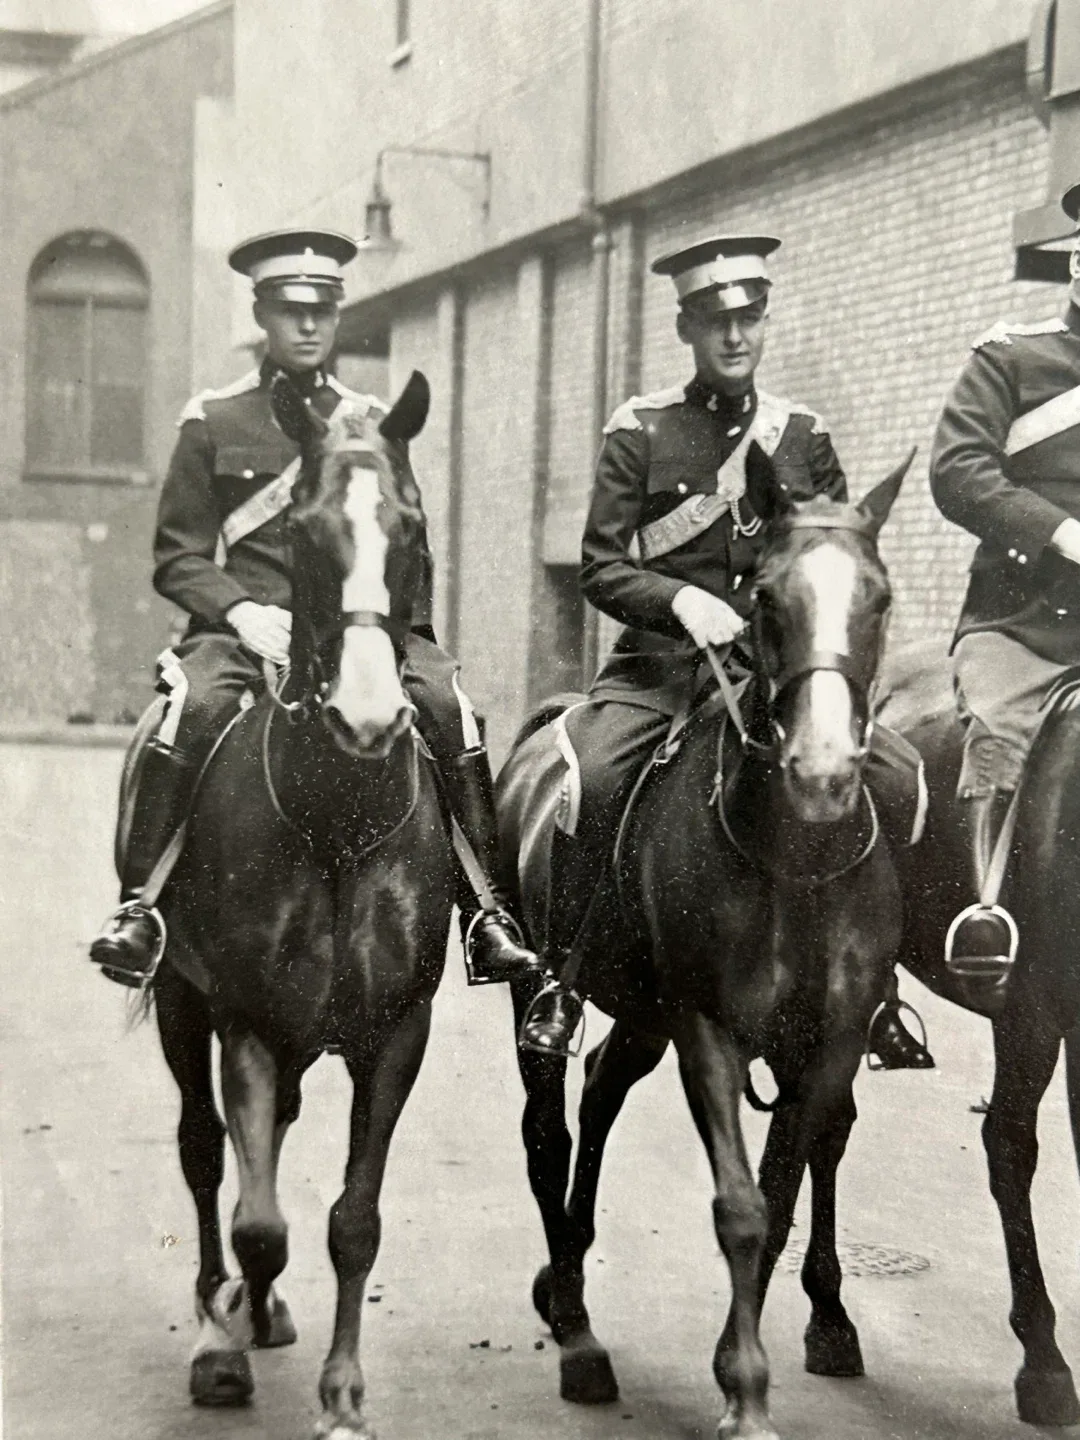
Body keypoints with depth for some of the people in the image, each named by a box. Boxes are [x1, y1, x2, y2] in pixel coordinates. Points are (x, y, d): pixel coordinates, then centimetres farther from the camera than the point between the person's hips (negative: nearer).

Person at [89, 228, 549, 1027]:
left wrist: (404, 625, -2)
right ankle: (138, 906, -25)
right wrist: (239, 611, -12)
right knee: (195, 704, -34)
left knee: (448, 702, -26)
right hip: (244, 625, -2)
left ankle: (489, 911, -21)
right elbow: (177, 555, 7)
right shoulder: (213, 421, 10)